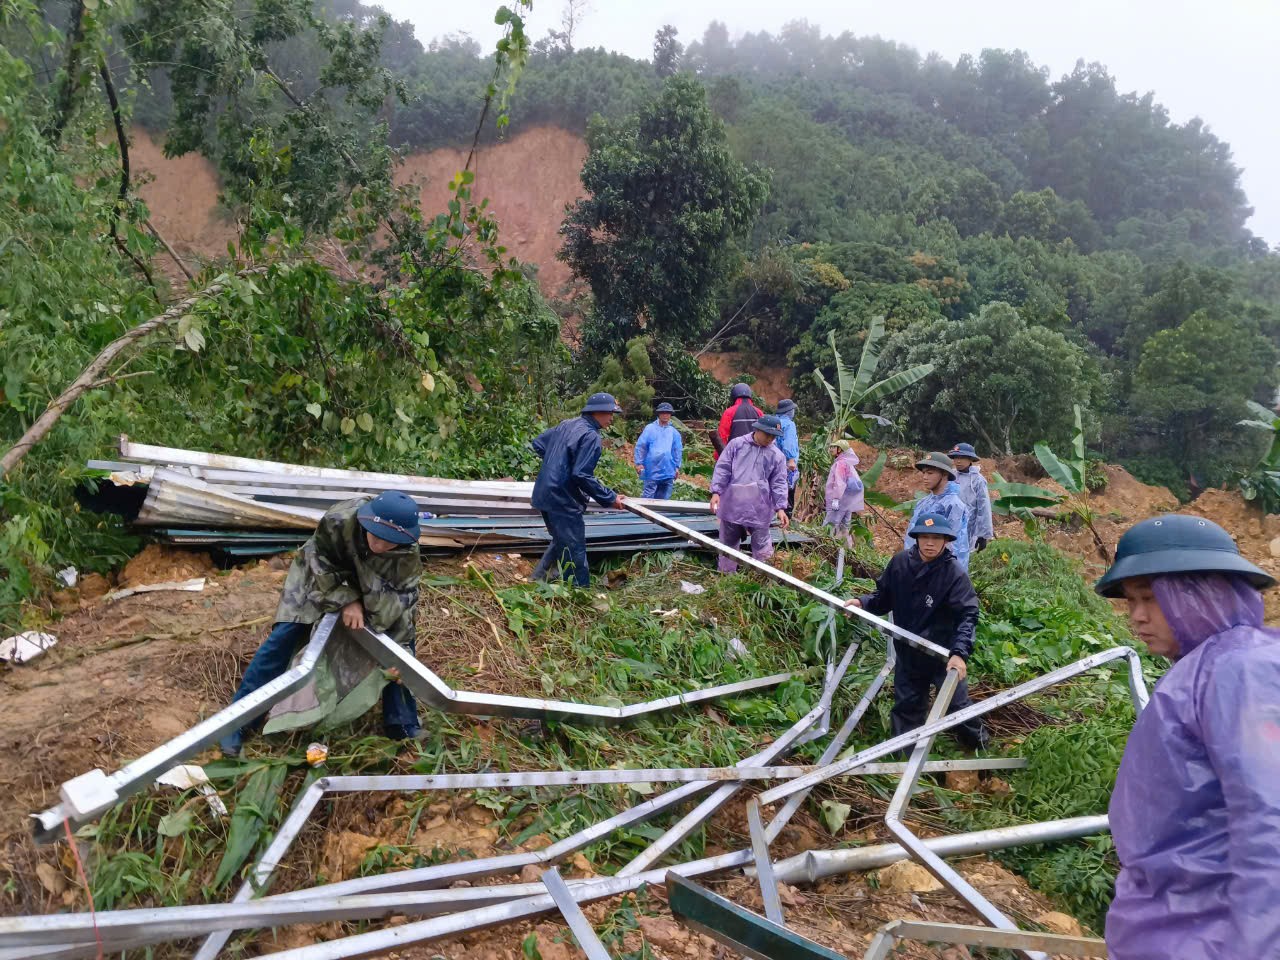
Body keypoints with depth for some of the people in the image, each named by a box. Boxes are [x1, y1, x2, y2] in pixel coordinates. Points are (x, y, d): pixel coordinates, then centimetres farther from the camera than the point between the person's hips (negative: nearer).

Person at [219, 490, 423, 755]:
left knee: (400, 641, -8)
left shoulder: (408, 556, -35)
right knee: (283, 638, -11)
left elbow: (403, 599, -25)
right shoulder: (339, 520, -42)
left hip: (375, 591, 2)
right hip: (319, 576, -2)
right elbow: (320, 562, -26)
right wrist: (346, 601, -34)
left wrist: (400, 647, -28)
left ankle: (402, 724, 7)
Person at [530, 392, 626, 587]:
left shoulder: (566, 424, 9)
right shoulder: (591, 436, -18)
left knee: (560, 541, 26)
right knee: (574, 551, 0)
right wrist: (610, 498, -15)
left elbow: (538, 444, 19)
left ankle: (538, 579, 32)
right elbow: (582, 476, -24)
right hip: (563, 501, -9)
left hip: (544, 495, 9)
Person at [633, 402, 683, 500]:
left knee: (663, 499, 9)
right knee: (648, 498, -3)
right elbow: (640, 446, 0)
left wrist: (677, 467, 10)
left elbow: (678, 450, 14)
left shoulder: (674, 432, 10)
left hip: (668, 473, 3)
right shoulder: (650, 429, 0)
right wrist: (639, 463, -5)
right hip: (652, 471, -3)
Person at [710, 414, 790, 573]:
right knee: (728, 543, 13)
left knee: (761, 545, 3)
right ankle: (726, 575, 28)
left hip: (759, 509, 0)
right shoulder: (736, 444, 0)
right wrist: (716, 492, -10)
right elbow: (722, 469, -1)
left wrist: (780, 507, -9)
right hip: (732, 505, 1)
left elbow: (779, 483, 1)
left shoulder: (777, 455, 2)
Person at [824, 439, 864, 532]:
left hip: (840, 500, -10)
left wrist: (836, 498, -23)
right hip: (847, 500, 10)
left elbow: (839, 482, -20)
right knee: (844, 525, 10)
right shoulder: (848, 462, 17)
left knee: (830, 525, -10)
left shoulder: (840, 463, -12)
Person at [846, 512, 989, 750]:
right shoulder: (900, 562, -9)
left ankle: (979, 743, 41)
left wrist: (959, 653, -38)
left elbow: (968, 615, -26)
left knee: (956, 704, 11)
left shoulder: (954, 573, -21)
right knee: (906, 707, 15)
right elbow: (884, 598, 4)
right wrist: (863, 603, -16)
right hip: (908, 653, 3)